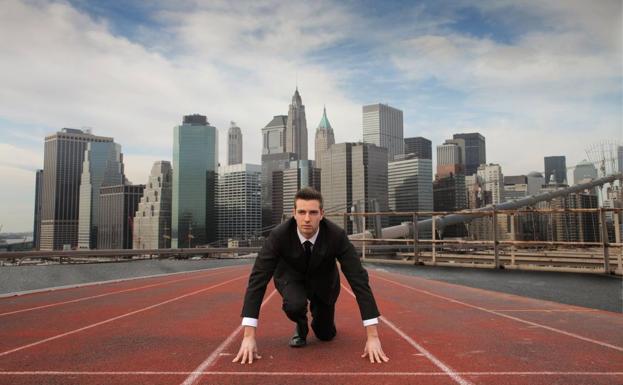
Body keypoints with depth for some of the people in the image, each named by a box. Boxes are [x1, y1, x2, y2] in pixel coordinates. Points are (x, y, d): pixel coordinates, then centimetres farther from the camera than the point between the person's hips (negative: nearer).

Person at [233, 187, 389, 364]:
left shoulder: (337, 235, -34)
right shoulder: (278, 235, -35)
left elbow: (359, 279, -35)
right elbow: (258, 278, -36)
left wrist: (373, 336, -40)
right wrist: (249, 336, -43)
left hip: (323, 280, 1)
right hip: (291, 277, -1)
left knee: (326, 335, 5)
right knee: (295, 305, -34)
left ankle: (317, 311, 40)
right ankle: (301, 326, 4)